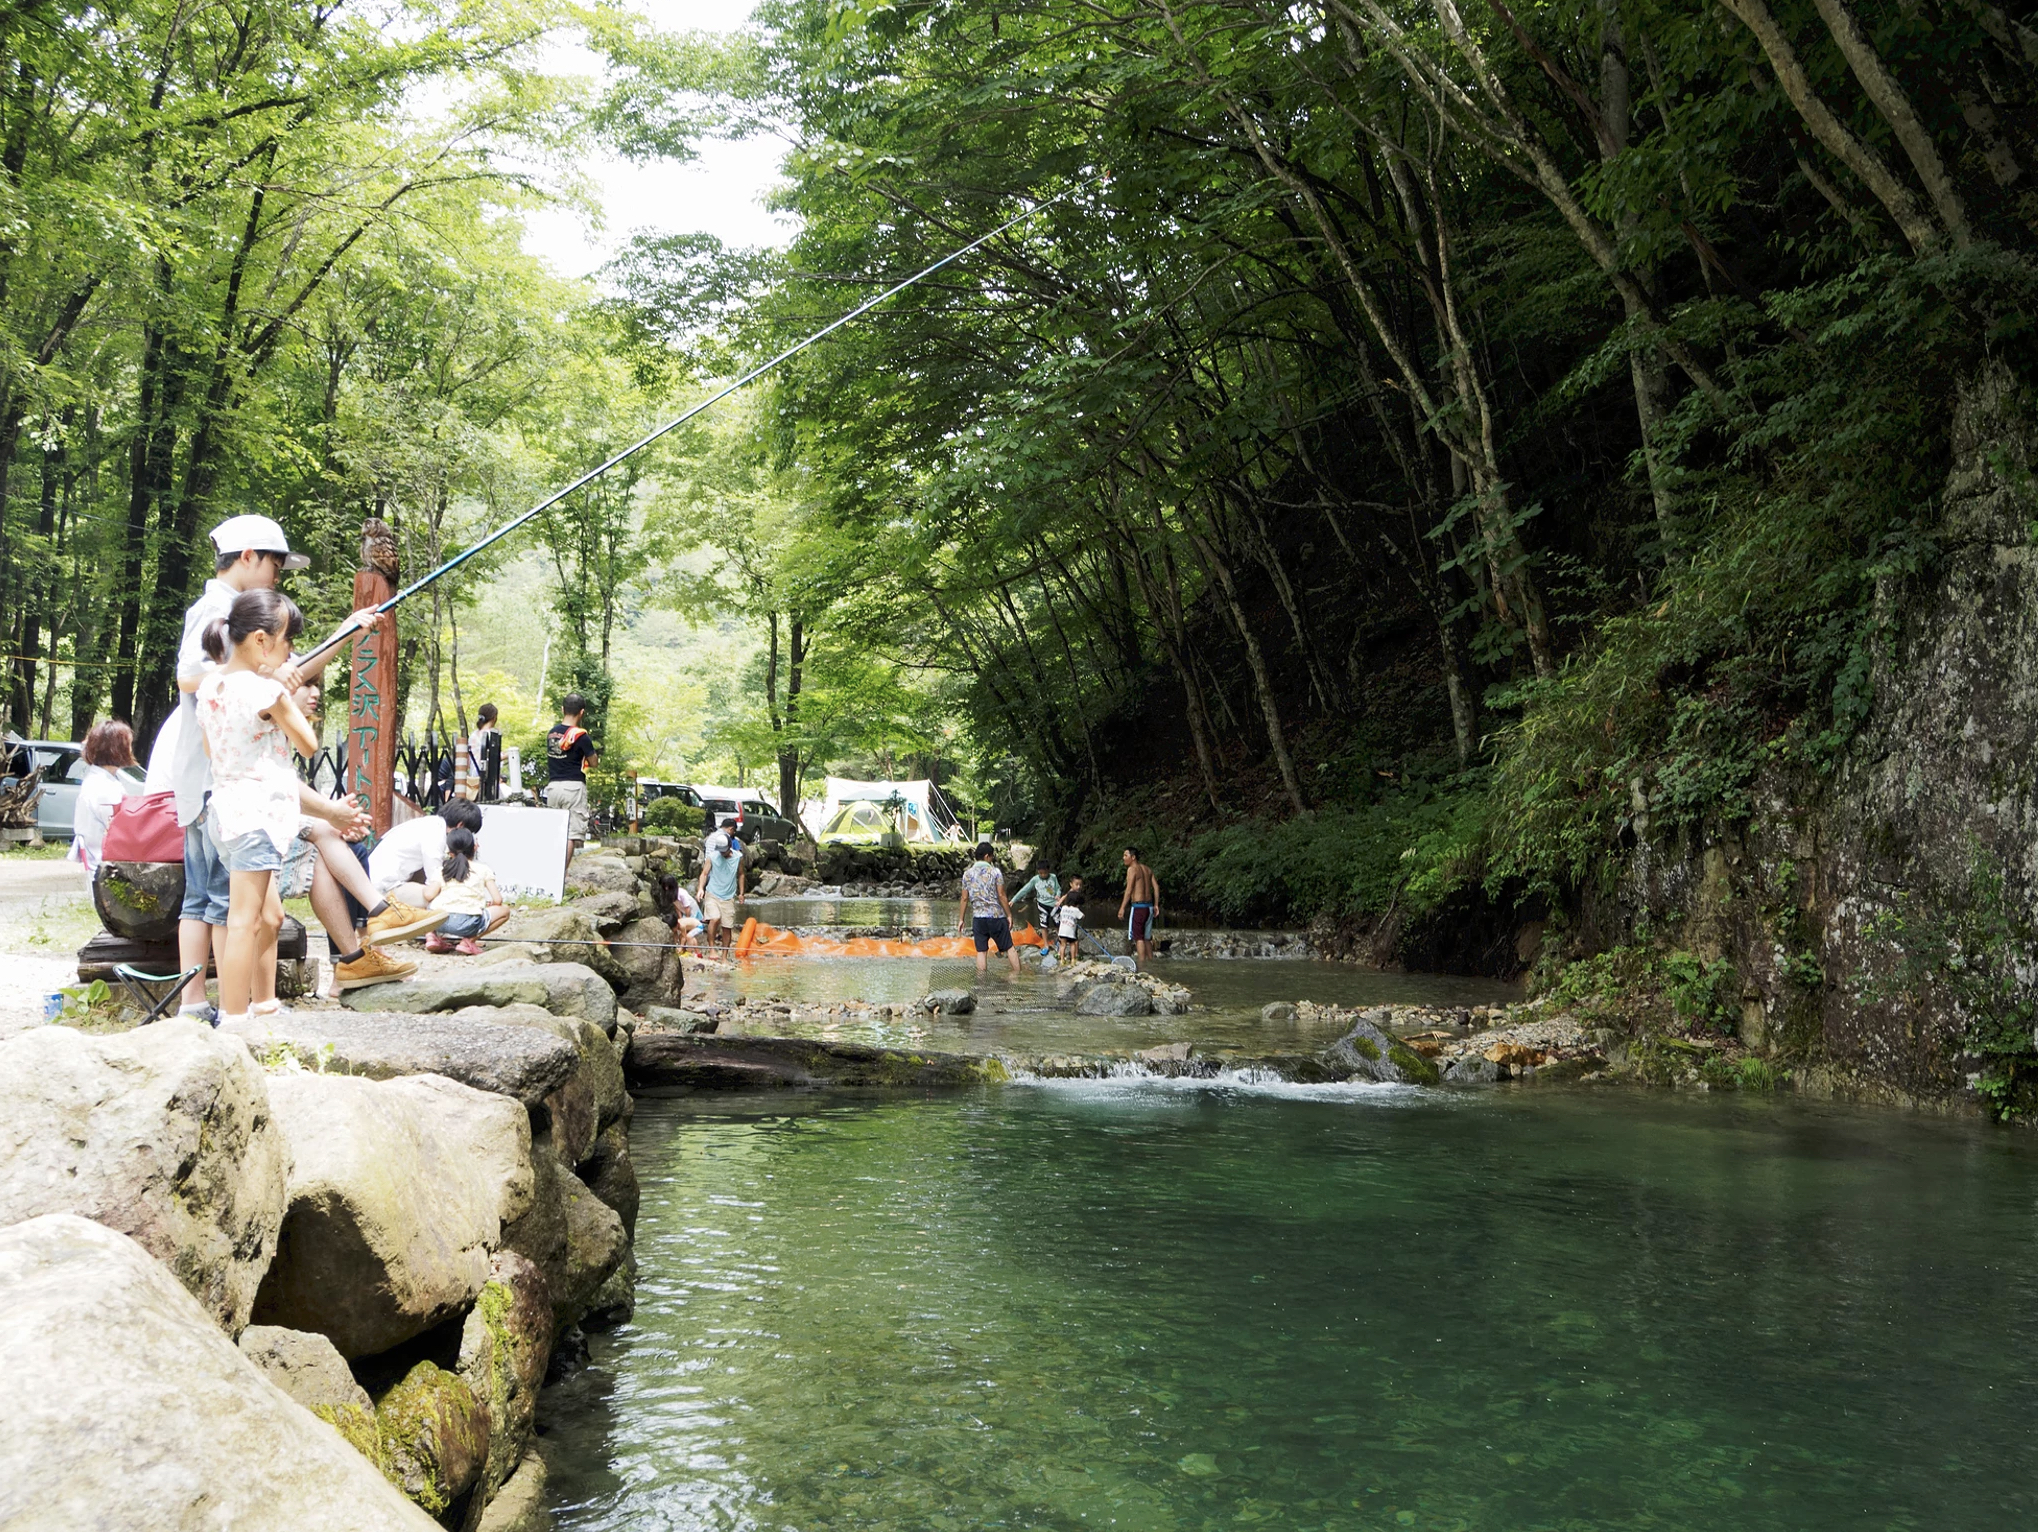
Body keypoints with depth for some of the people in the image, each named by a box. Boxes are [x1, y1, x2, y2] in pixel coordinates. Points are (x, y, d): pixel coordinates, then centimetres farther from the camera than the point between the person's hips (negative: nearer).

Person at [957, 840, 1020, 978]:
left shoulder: (967, 874, 3)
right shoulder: (995, 872, -6)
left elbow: (964, 899, 5)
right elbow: (1001, 896, -7)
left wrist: (961, 919, 13)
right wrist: (1009, 915, 1)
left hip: (978, 917, 2)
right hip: (997, 916, -2)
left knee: (981, 950, 6)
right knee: (1009, 947, 8)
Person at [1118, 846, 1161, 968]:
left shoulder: (1132, 869, -9)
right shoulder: (1147, 869, 14)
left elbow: (1129, 890, -16)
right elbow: (1156, 887, 11)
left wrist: (1122, 908, -16)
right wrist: (1156, 905, 13)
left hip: (1138, 906, -8)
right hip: (1149, 906, 8)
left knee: (1138, 937, -7)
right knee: (1146, 937, 16)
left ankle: (1142, 965, -13)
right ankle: (1151, 962, 18)